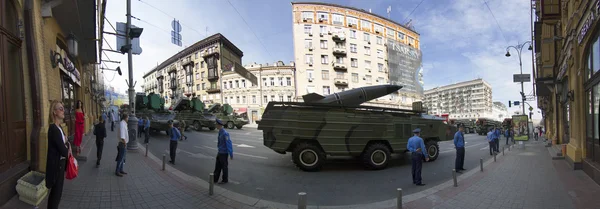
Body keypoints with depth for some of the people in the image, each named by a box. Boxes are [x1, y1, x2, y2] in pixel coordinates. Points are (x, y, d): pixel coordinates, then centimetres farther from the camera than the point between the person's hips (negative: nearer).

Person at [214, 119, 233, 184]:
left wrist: (231, 154, -21)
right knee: (217, 166, 15)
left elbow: (229, 143, -22)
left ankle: (225, 180, 19)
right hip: (220, 152, 9)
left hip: (224, 153, -9)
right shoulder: (220, 132, 7)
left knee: (224, 166, 5)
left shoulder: (225, 133, -22)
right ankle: (215, 179, 26)